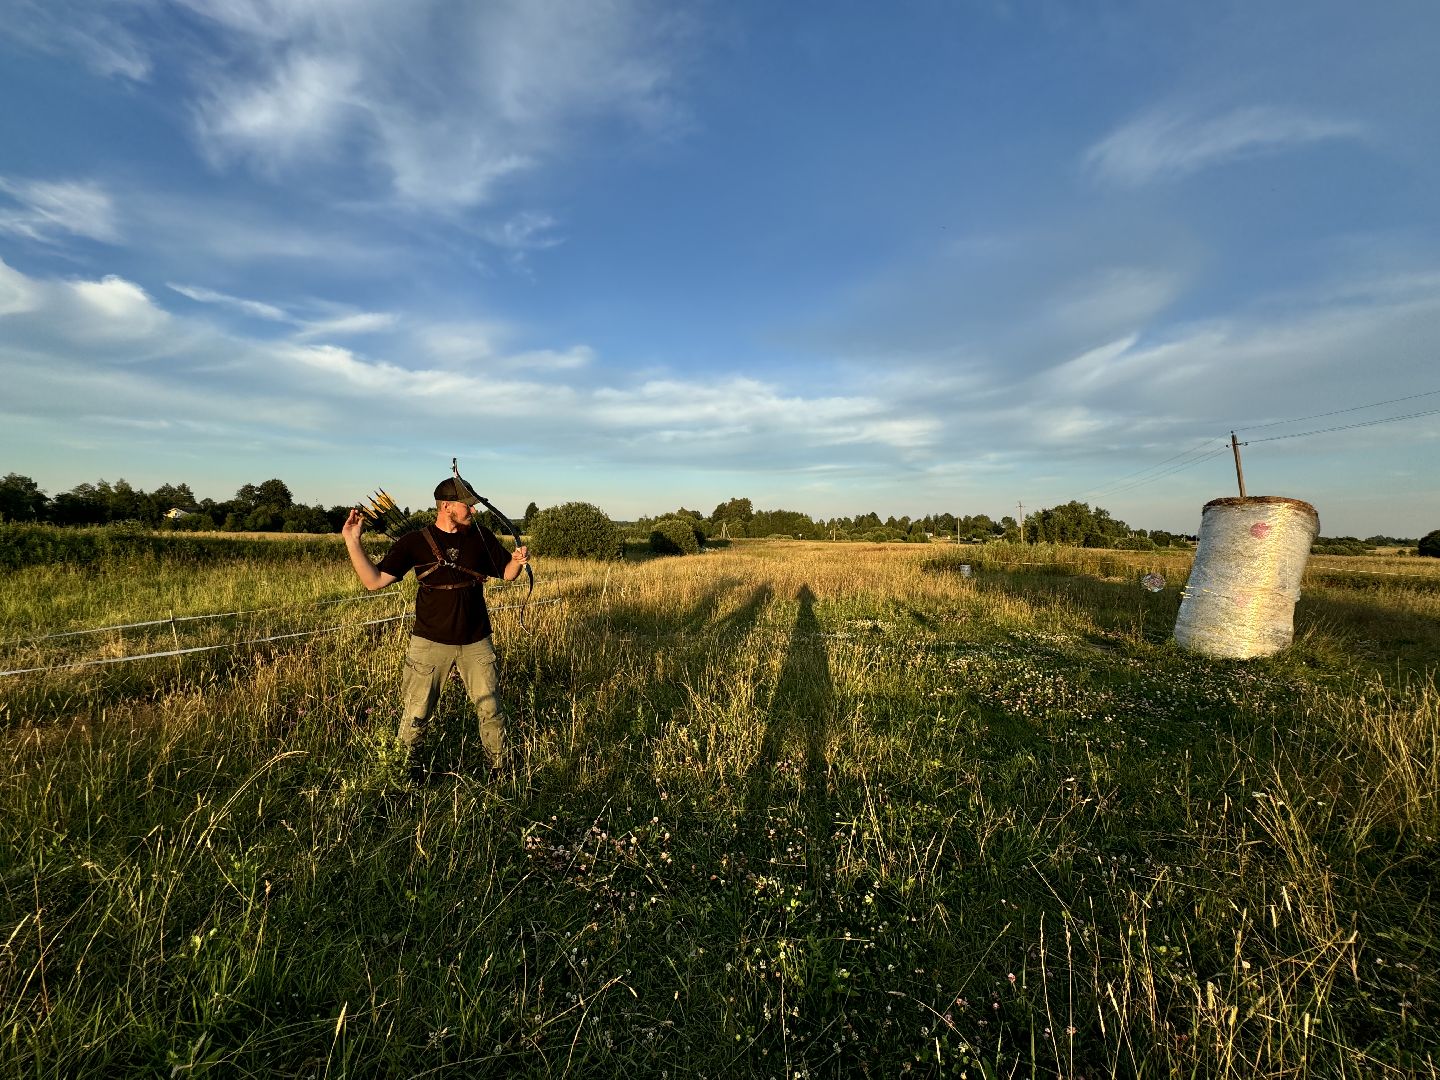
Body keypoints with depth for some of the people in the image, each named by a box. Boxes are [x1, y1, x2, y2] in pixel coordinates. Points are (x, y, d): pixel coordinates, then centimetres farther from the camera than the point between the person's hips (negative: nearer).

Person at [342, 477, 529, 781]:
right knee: (416, 713, 8)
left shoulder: (481, 536, 0)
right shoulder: (414, 541, -6)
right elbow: (374, 581, -8)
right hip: (430, 642, -1)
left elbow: (507, 573, 7)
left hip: (476, 642, 2)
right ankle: (414, 762, 37)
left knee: (491, 711, 8)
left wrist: (518, 561, -15)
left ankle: (498, 768, 29)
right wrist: (352, 541, -16)